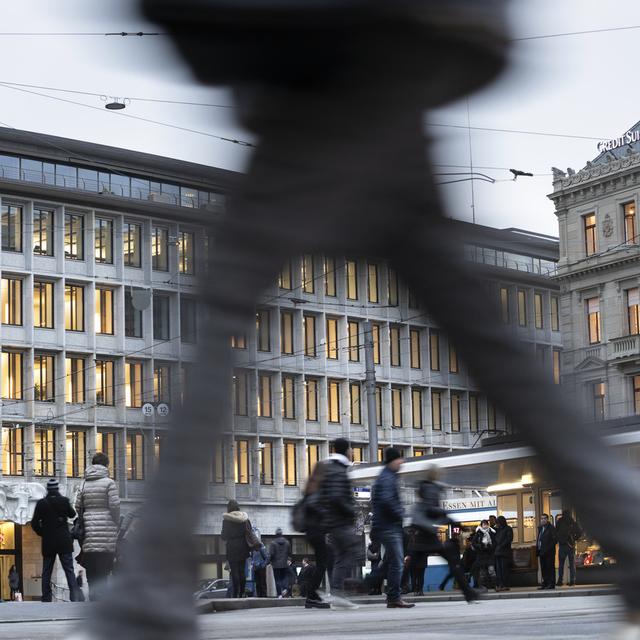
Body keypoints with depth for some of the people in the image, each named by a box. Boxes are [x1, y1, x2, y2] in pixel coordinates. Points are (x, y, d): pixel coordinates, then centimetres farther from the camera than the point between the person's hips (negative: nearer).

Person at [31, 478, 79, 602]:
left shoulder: (41, 503, -4)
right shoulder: (64, 501, -4)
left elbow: (34, 523, -3)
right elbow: (72, 514, 14)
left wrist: (43, 533, 11)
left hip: (48, 542, 1)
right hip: (64, 542, 0)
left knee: (46, 572, 8)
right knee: (69, 570, -1)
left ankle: (46, 599, 6)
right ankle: (74, 597, -13)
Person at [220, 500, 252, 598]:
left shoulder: (227, 519, -8)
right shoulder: (245, 518, 6)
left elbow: (224, 536, -6)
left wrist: (222, 535, 16)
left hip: (232, 547, -4)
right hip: (243, 548, 4)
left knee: (234, 572, -4)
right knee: (242, 571, 8)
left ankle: (235, 594, -8)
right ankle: (242, 593, 8)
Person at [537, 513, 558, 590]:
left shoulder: (551, 528, -4)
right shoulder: (540, 528, 18)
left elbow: (554, 540, -10)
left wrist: (548, 549, -16)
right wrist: (537, 550, 9)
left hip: (549, 552, -7)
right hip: (542, 552, 7)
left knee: (550, 568, -6)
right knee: (543, 568, 8)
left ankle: (551, 584, -5)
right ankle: (545, 583, 13)